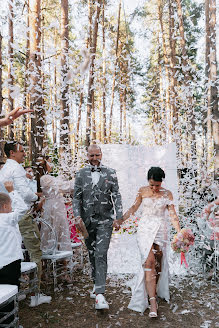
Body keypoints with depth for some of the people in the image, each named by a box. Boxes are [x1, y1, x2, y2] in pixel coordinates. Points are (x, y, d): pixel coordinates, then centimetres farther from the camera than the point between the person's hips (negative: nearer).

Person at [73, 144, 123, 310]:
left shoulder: (110, 173, 3)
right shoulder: (81, 174, 6)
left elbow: (117, 196, 1)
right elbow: (76, 197, 5)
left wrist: (119, 217, -7)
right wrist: (77, 216, -8)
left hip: (105, 220, -2)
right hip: (87, 221, 2)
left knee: (101, 254, -10)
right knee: (92, 254, 14)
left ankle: (100, 295, -9)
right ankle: (97, 284, 34)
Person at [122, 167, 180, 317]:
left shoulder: (167, 194, 1)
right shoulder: (143, 191, 2)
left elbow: (173, 214, 0)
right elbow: (134, 208, 10)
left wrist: (180, 232, -9)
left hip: (161, 230, 1)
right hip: (145, 229, -1)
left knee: (158, 263, 3)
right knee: (149, 261, -13)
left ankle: (151, 292, 24)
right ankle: (153, 301, -13)